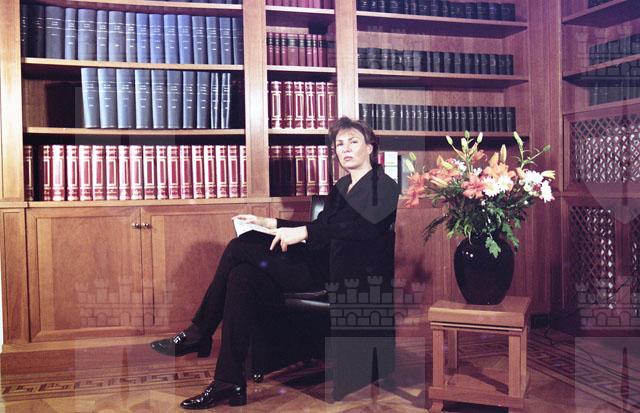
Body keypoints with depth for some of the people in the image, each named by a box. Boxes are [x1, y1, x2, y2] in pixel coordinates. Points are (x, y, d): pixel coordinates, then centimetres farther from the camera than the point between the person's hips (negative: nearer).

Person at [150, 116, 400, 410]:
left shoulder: (384, 186, -3)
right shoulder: (341, 187, 22)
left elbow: (362, 225, -20)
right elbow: (320, 228, 23)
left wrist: (302, 232, -25)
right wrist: (267, 223, 17)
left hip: (353, 275, -8)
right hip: (324, 266, 8)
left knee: (240, 247, -17)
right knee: (243, 277, -16)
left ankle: (198, 335, -4)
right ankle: (229, 383, -12)